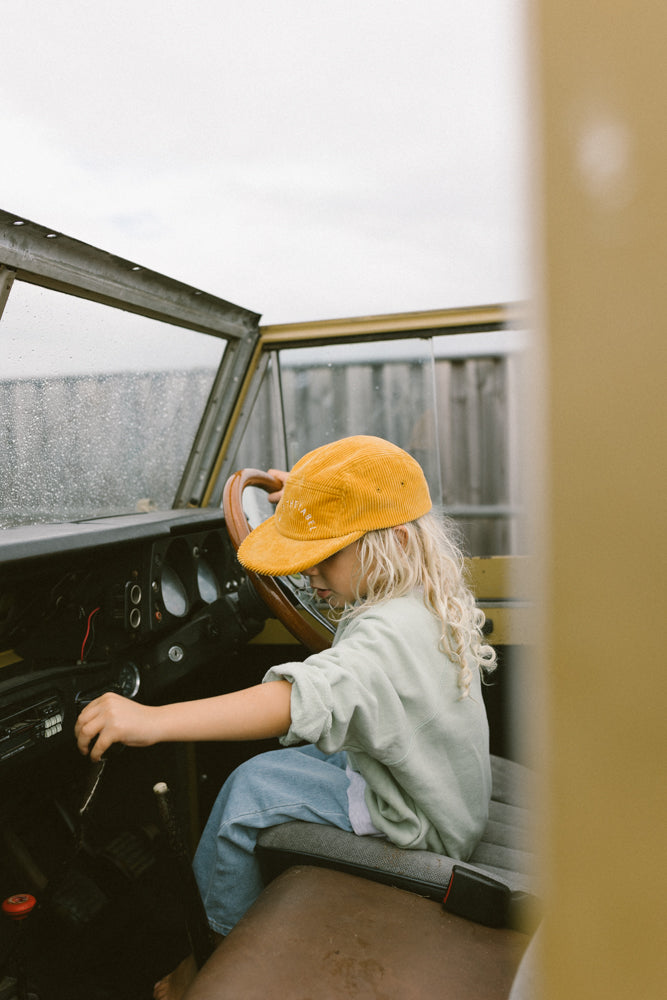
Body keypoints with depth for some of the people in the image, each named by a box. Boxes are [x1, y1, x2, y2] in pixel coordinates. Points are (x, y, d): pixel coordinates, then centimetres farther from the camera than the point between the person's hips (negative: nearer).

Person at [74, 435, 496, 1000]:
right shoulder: (430, 600, -1)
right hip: (449, 798, 10)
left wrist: (156, 720, -54)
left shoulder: (392, 634, -31)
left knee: (254, 786, -18)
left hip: (424, 826, -10)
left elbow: (307, 699, -48)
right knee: (292, 753, 14)